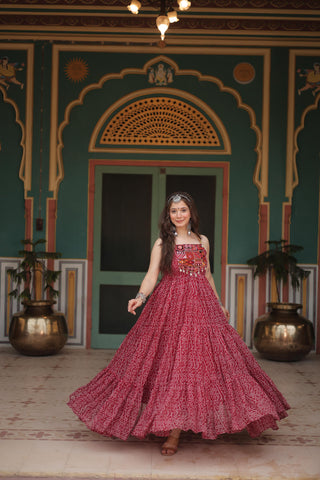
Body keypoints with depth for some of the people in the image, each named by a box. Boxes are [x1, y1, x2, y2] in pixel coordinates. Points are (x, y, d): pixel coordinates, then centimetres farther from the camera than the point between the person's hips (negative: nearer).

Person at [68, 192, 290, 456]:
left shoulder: (202, 241, 13)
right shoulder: (162, 243, 2)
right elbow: (151, 276, -6)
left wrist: (219, 304, 23)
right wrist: (140, 297, -23)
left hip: (201, 307, 3)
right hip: (170, 307, -3)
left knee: (200, 361, -2)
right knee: (172, 364, -4)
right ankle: (173, 429, 7)